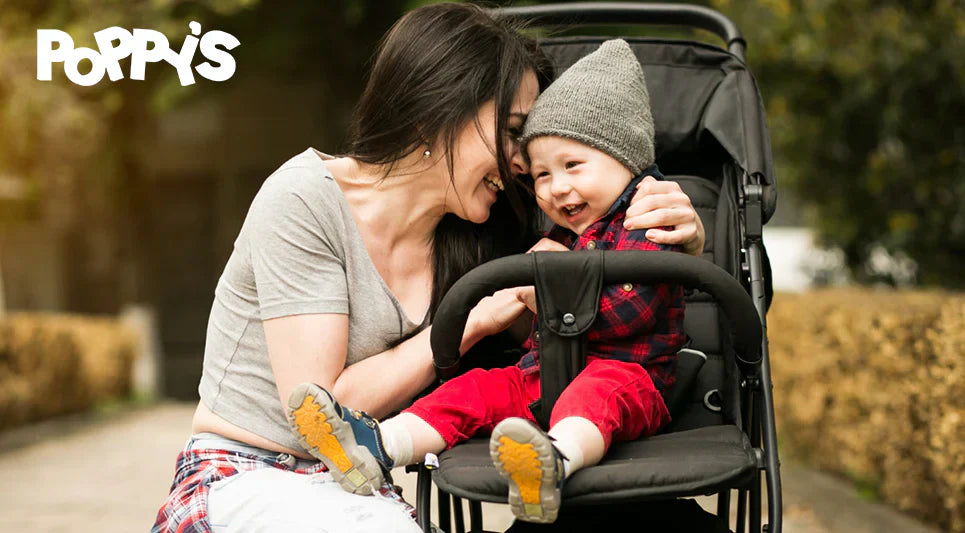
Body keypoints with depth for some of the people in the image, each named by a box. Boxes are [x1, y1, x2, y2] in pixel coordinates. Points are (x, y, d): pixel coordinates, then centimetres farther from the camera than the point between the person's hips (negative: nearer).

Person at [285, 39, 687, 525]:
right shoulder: (561, 236, 25)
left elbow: (631, 309, -18)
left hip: (625, 373, -8)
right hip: (541, 374, 8)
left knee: (596, 391, -39)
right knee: (478, 387, -9)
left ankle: (559, 460, -71)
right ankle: (376, 446, -28)